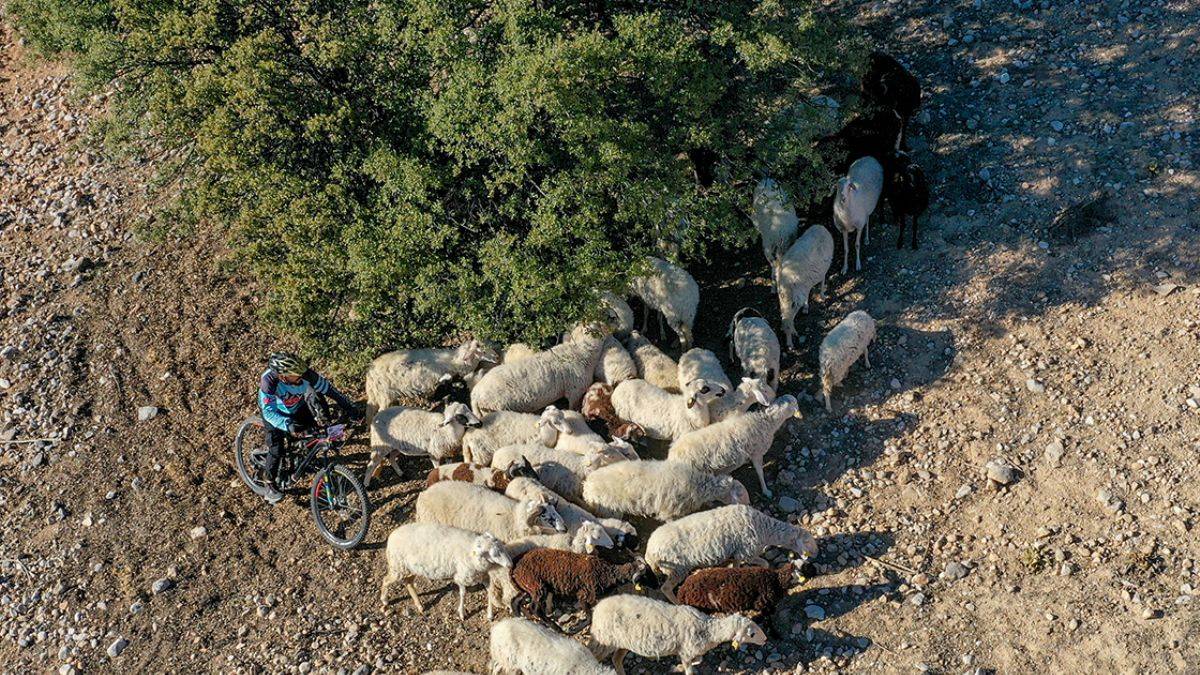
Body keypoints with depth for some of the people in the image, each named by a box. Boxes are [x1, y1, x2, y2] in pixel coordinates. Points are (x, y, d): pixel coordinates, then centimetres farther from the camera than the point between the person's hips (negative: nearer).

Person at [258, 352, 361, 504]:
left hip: (298, 408, 3)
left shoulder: (304, 374, -35)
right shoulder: (269, 381, -42)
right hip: (275, 413, -3)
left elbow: (328, 389, -24)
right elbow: (269, 412, -39)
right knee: (276, 450, -6)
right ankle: (271, 485, 16)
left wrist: (350, 408, -26)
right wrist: (288, 425, -55)